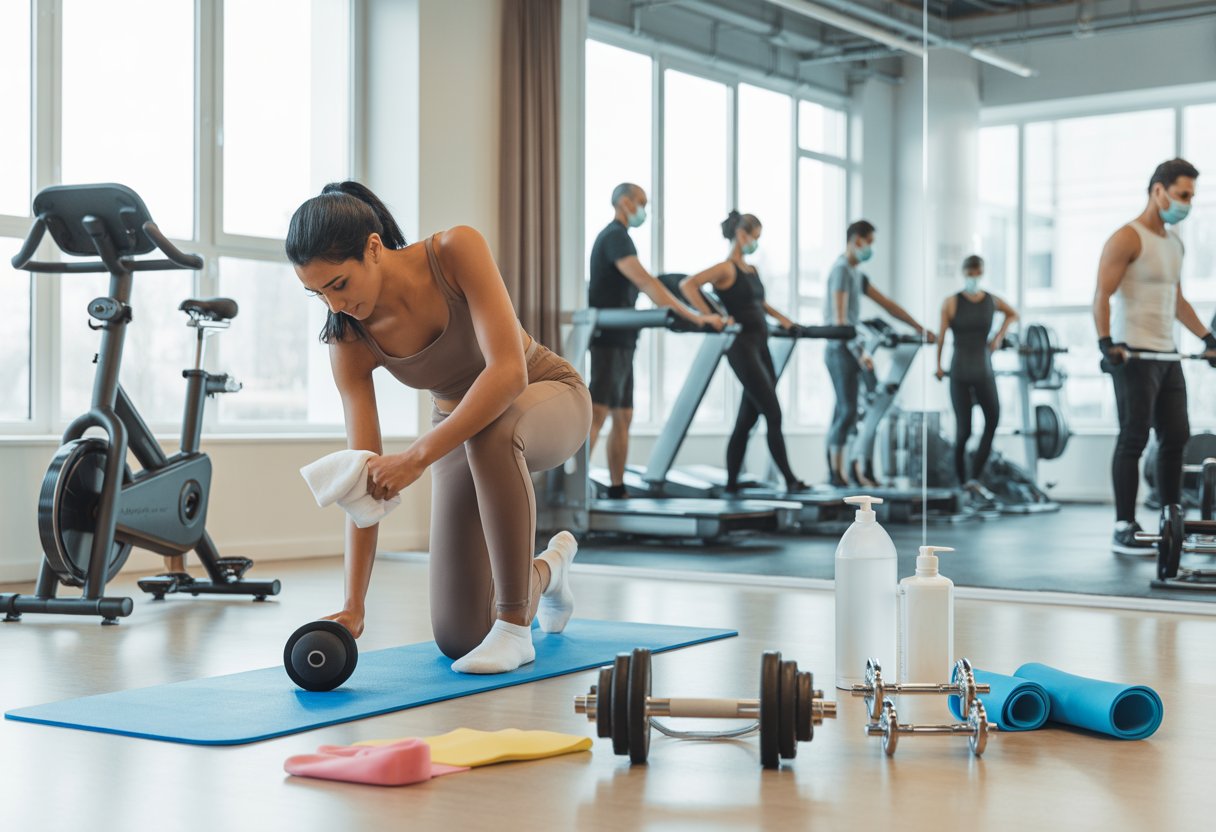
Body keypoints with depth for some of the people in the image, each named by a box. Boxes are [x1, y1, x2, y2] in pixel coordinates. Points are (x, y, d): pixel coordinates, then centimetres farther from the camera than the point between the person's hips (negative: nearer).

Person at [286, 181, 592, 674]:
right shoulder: (350, 343, -19)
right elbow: (364, 478, -22)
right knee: (457, 639, -3)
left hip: (548, 398, -4)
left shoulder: (457, 251, -29)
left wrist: (418, 456, -46)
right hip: (457, 432, 4)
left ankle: (515, 627, -28)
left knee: (489, 430, -43)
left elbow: (508, 370, -39)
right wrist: (353, 606, -29)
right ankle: (546, 569, 31)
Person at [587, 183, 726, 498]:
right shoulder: (615, 237, -11)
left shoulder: (616, 237, 22)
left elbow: (642, 286, 24)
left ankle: (617, 489, 12)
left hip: (621, 340, 10)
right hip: (610, 339, -10)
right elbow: (646, 282, -23)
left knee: (622, 417, 10)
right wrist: (693, 317, -28)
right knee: (597, 413, -15)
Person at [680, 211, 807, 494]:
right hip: (742, 346, -8)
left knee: (748, 418, 8)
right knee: (773, 414, -9)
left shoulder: (752, 271, 16)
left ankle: (732, 483, 13)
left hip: (759, 346, 8)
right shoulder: (726, 269, -8)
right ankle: (790, 480, -5)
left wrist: (780, 318, 23)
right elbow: (687, 285, -19)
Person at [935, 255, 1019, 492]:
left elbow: (1013, 314, 23)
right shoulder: (951, 303, -6)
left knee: (993, 421, -15)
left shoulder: (992, 301, 4)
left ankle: (974, 479, -10)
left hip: (984, 372, 3)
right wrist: (938, 366, -4)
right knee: (963, 430, -2)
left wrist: (999, 336, 11)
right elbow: (941, 336, -4)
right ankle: (961, 481, 15)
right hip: (959, 373, -3)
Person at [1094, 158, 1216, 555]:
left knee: (1176, 437, 9)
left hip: (1166, 354, 9)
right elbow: (1102, 295, -17)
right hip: (1132, 354, -9)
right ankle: (1124, 530, -2)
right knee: (1134, 439, -7)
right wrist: (1105, 343, -30)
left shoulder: (1174, 242, 16)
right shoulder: (1127, 238, -10)